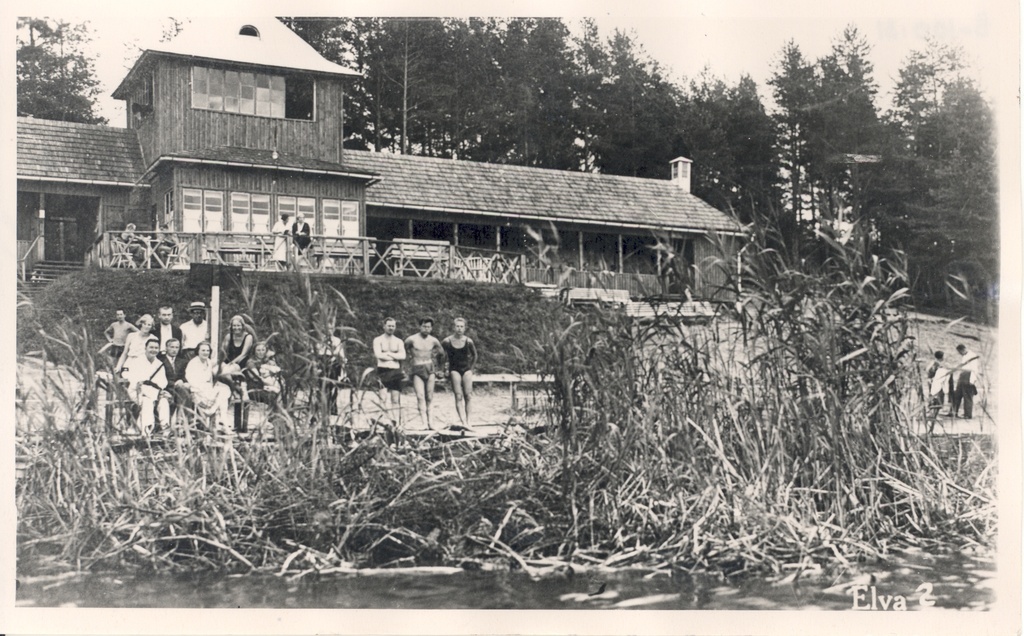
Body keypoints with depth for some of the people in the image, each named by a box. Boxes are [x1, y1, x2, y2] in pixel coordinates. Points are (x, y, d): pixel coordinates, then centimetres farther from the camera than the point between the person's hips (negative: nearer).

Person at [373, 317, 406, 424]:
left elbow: (403, 355, -3)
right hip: (383, 370, -3)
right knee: (383, 398, -13)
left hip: (395, 371, 3)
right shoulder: (378, 340, 4)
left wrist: (387, 354, -8)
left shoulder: (398, 341, 13)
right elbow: (378, 354, -12)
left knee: (396, 399, 1)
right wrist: (394, 356, -4)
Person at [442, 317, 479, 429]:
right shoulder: (447, 341, -6)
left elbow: (474, 356, 14)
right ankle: (463, 421, -19)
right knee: (458, 396, -12)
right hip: (454, 370, -1)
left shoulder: (468, 341, -4)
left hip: (466, 369, 1)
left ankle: (467, 420, 2)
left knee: (468, 395, -8)